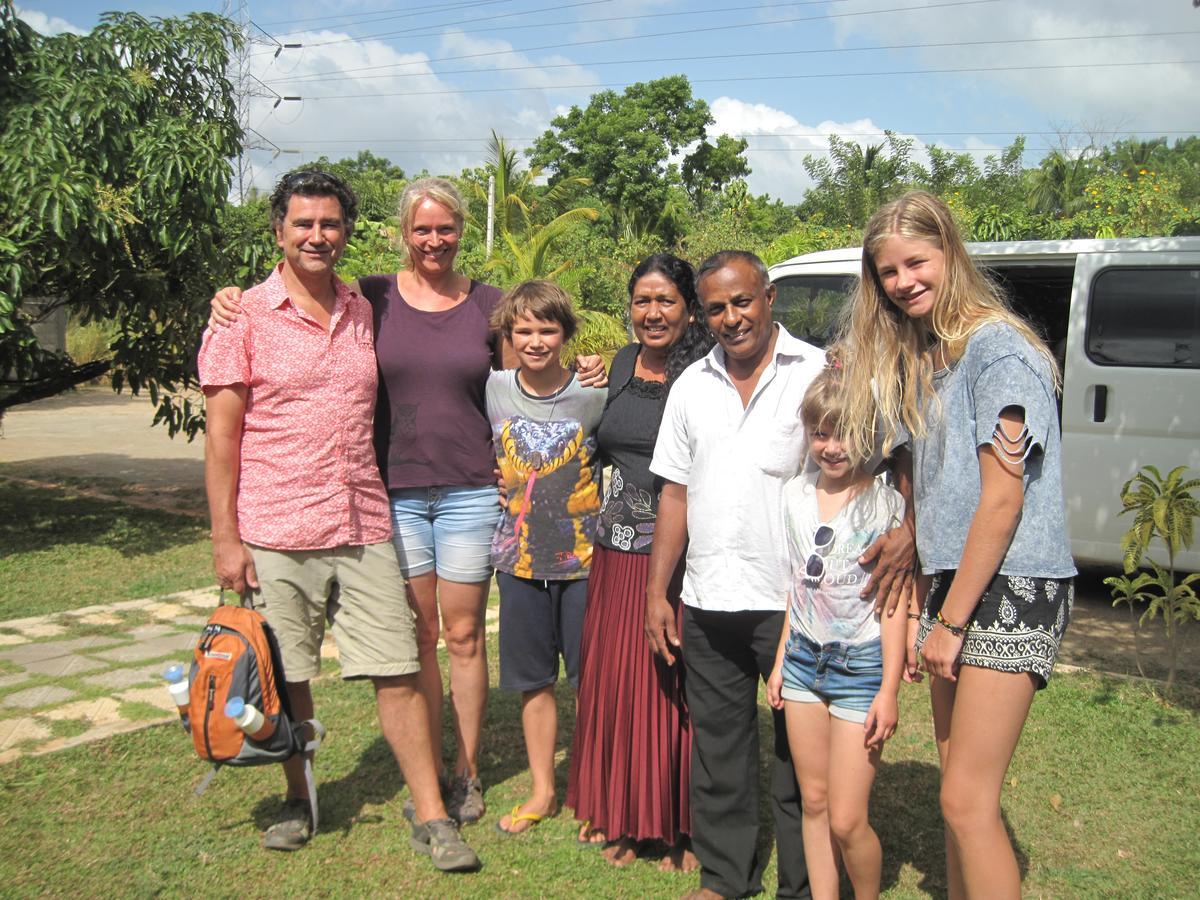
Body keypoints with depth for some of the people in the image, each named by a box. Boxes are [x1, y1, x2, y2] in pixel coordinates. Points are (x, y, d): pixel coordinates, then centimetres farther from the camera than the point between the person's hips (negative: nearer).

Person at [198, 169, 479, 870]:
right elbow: (221, 436, -4)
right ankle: (298, 800, 32)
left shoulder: (364, 313, 10)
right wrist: (225, 538, -8)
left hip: (364, 529, 3)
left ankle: (432, 817, 12)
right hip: (275, 535, -3)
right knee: (287, 679, 10)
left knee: (399, 670, 3)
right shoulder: (243, 318, -2)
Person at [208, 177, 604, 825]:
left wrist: (579, 380, -5)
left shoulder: (489, 305, 5)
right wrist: (232, 303, -10)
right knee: (417, 635, 8)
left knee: (463, 633, 7)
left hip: (469, 490, 0)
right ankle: (427, 775, 21)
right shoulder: (371, 298, 2)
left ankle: (465, 772, 21)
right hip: (394, 489, 0)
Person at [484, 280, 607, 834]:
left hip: (584, 558, -2)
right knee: (534, 680, 12)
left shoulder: (594, 395, -8)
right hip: (520, 559, 2)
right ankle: (542, 792, 27)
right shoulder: (493, 390, -2)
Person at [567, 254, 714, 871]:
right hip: (618, 551, 6)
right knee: (613, 681, 8)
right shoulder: (620, 366, 11)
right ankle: (624, 818, 25)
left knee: (676, 687, 1)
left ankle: (681, 825, 17)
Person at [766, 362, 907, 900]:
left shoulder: (886, 502, -11)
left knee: (847, 820, -4)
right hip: (804, 657, 5)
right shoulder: (796, 494, 6)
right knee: (813, 802, 12)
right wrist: (781, 660, 14)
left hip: (861, 663, -5)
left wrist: (889, 689, -12)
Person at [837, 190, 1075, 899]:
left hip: (1009, 589, -8)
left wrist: (952, 620, -13)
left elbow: (1002, 499, -16)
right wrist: (938, 610, 9)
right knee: (959, 793, 13)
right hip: (955, 587, 8)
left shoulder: (998, 347, -12)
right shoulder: (918, 358, 15)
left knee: (967, 803, -9)